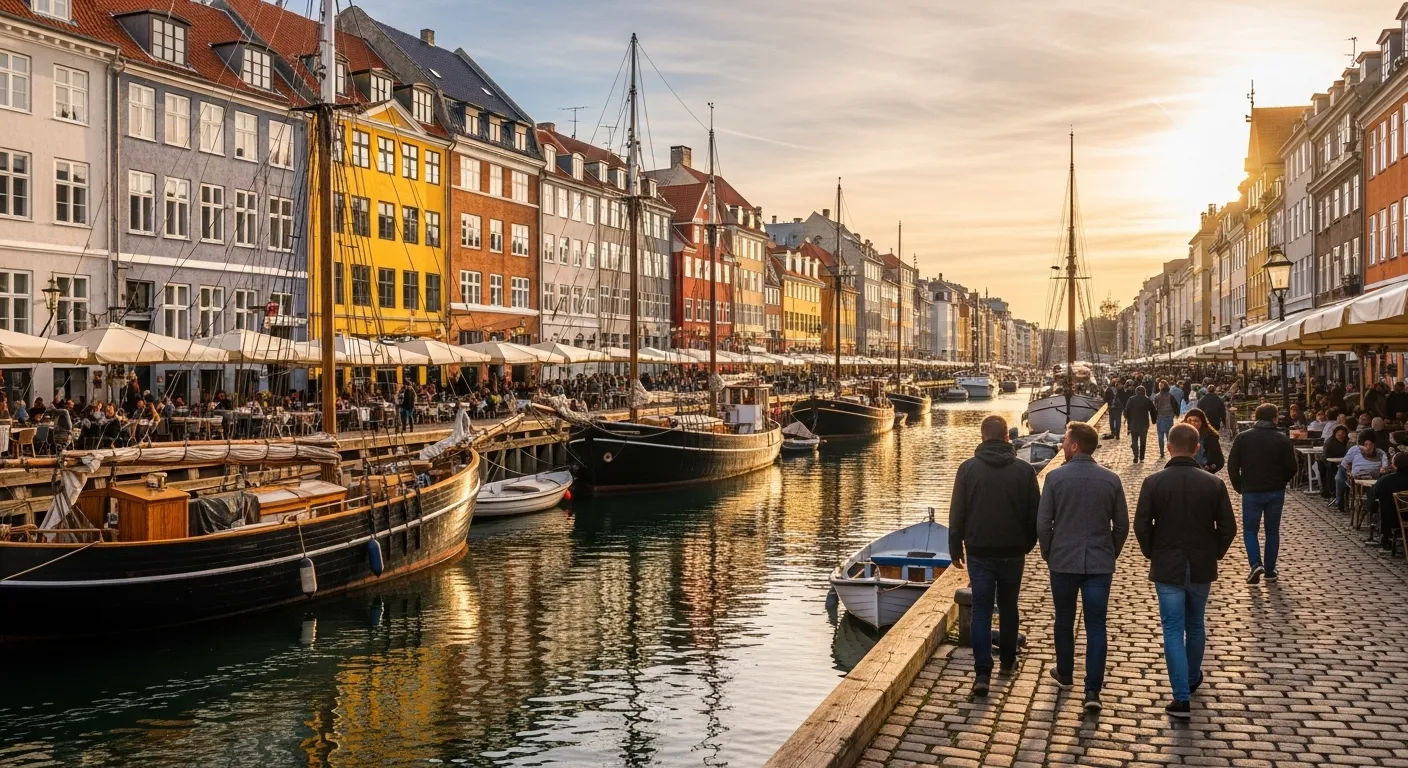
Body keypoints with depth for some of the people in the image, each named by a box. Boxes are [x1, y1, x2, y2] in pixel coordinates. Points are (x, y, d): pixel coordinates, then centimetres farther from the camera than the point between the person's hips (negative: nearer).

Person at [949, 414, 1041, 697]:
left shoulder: (968, 469, -6)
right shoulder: (1024, 470, -4)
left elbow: (957, 513, -3)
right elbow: (1034, 513, 3)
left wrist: (955, 549, 7)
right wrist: (1028, 544, 18)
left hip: (979, 552, -1)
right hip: (1013, 553, 1)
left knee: (981, 610, 0)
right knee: (1008, 607, 18)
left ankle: (982, 673, -8)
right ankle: (1008, 661, 31)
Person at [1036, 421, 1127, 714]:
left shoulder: (1056, 477, -10)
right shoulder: (1111, 480, -3)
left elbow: (1043, 523, -8)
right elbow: (1121, 525, 3)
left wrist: (1048, 554, 8)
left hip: (1063, 561, -1)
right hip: (1100, 564, 1)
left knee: (1064, 620, 18)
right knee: (1096, 626, 4)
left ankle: (1064, 674, 34)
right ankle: (1093, 691, -2)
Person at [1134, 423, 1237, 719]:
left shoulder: (1153, 482, -12)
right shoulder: (1214, 484, -6)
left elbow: (1141, 526, -11)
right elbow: (1228, 528, -3)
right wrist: (1214, 554, 12)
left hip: (1167, 569, -2)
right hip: (1202, 568, 2)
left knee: (1173, 630, 2)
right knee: (1195, 626, 21)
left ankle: (1182, 698, -3)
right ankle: (1192, 678, 40)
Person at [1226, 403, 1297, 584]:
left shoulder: (1243, 437, -3)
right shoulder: (1282, 439, -4)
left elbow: (1232, 466, -4)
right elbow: (1291, 468, -3)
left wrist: (1239, 487, 8)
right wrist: (1280, 483, 14)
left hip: (1251, 492, -1)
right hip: (1276, 493, 1)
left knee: (1250, 530, 9)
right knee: (1272, 531, 13)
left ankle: (1256, 564, -12)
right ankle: (1270, 571, 15)